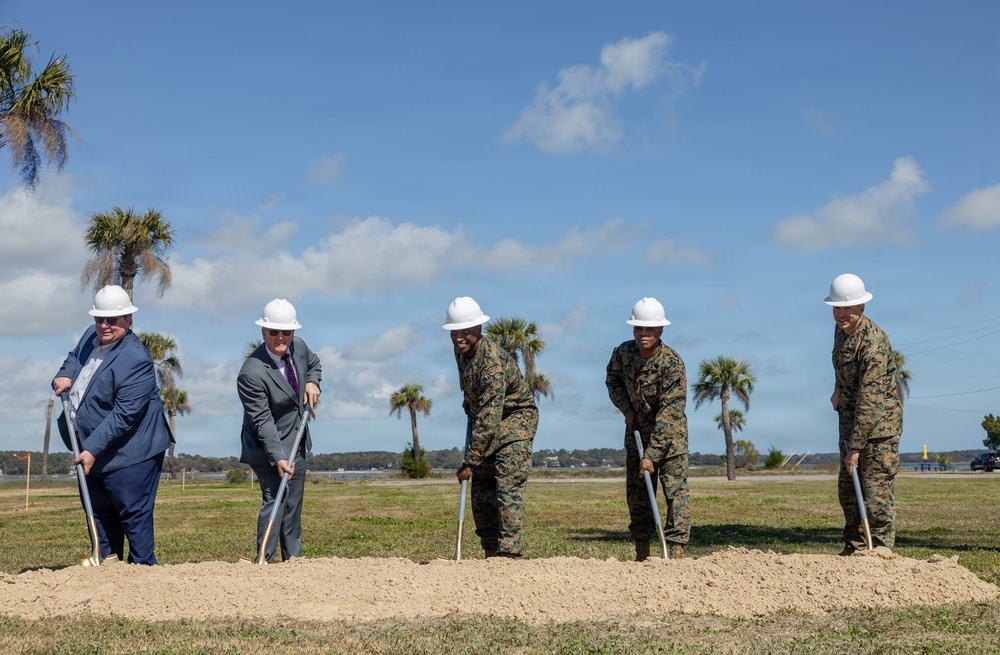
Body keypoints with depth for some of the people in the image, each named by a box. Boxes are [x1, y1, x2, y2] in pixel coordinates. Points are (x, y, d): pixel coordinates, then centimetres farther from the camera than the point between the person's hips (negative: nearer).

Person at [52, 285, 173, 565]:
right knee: (100, 513, 17)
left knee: (134, 513, -3)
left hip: (129, 454, -9)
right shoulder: (91, 336, 4)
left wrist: (92, 450, -26)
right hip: (93, 451, 10)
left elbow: (124, 416, -26)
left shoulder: (135, 360, -24)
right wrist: (64, 375, 3)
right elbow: (74, 357, 27)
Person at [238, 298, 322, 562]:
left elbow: (314, 364, 19)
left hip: (296, 443, 7)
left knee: (293, 504, 14)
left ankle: (293, 558, 24)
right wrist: (278, 458, -31)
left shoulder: (298, 346, -6)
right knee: (274, 500, -15)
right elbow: (262, 421, -26)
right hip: (267, 446, -7)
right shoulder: (251, 374, -27)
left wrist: (312, 382, -1)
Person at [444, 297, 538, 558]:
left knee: (508, 488, -19)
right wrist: (469, 400, 17)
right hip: (487, 422, 9)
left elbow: (489, 418, -33)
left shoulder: (493, 362, -31)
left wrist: (470, 462, -32)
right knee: (481, 490, 5)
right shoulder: (461, 351, -3)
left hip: (516, 420, -9)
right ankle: (491, 552, 11)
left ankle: (509, 552, -20)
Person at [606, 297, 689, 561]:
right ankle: (642, 553, 16)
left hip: (670, 432, -5)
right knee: (636, 491, 7)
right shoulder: (622, 353, -10)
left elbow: (669, 413, -28)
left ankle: (676, 552, -11)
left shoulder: (672, 363, -26)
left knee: (675, 488, -12)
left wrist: (651, 454, -30)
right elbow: (613, 379, 13)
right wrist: (627, 408, -3)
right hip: (637, 428, 5)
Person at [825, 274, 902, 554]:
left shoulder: (873, 343, -26)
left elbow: (869, 400, -28)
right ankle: (854, 549, 21)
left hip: (879, 422, -9)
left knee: (877, 488, -10)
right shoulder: (841, 328, 2)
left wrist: (855, 447, -27)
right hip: (851, 416, 9)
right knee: (847, 486, 12)